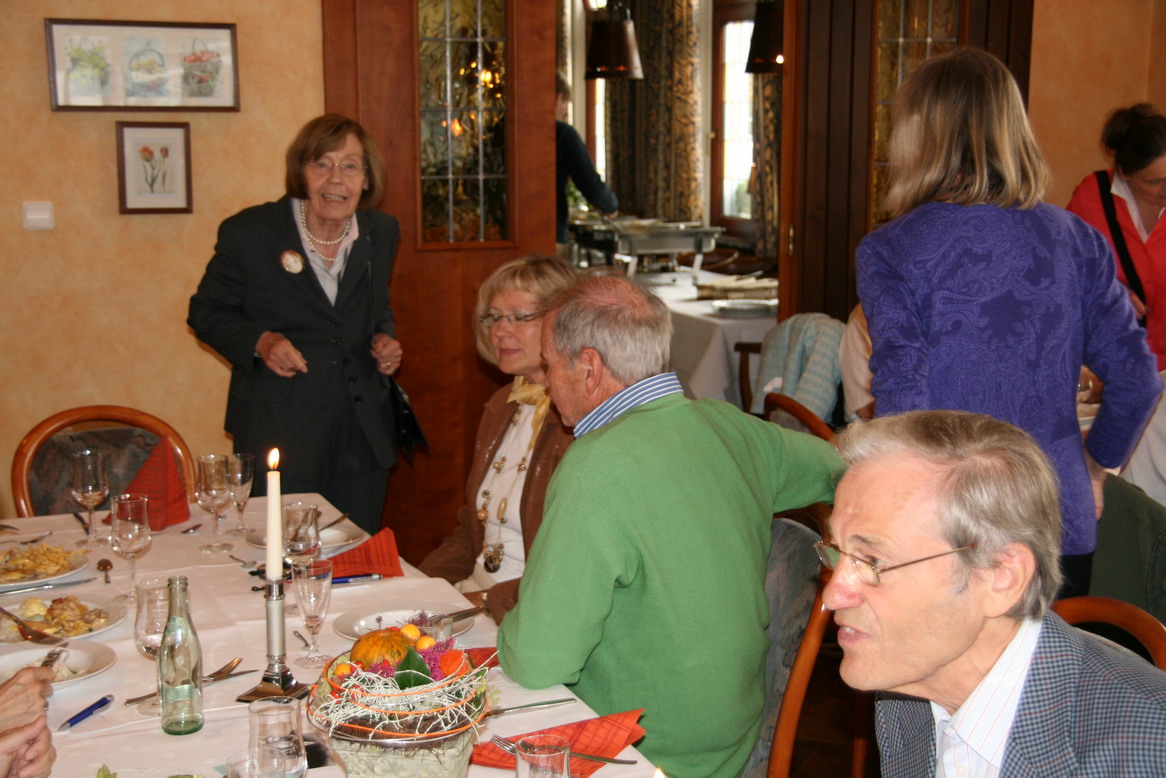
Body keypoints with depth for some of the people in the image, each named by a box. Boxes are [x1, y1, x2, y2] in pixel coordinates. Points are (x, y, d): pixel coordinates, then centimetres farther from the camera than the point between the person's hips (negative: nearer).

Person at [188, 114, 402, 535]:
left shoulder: (381, 232, 5)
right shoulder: (247, 234, -8)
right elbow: (206, 313, 1)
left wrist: (385, 339, -1)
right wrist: (259, 342, -17)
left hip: (364, 434, 4)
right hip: (279, 432, -3)